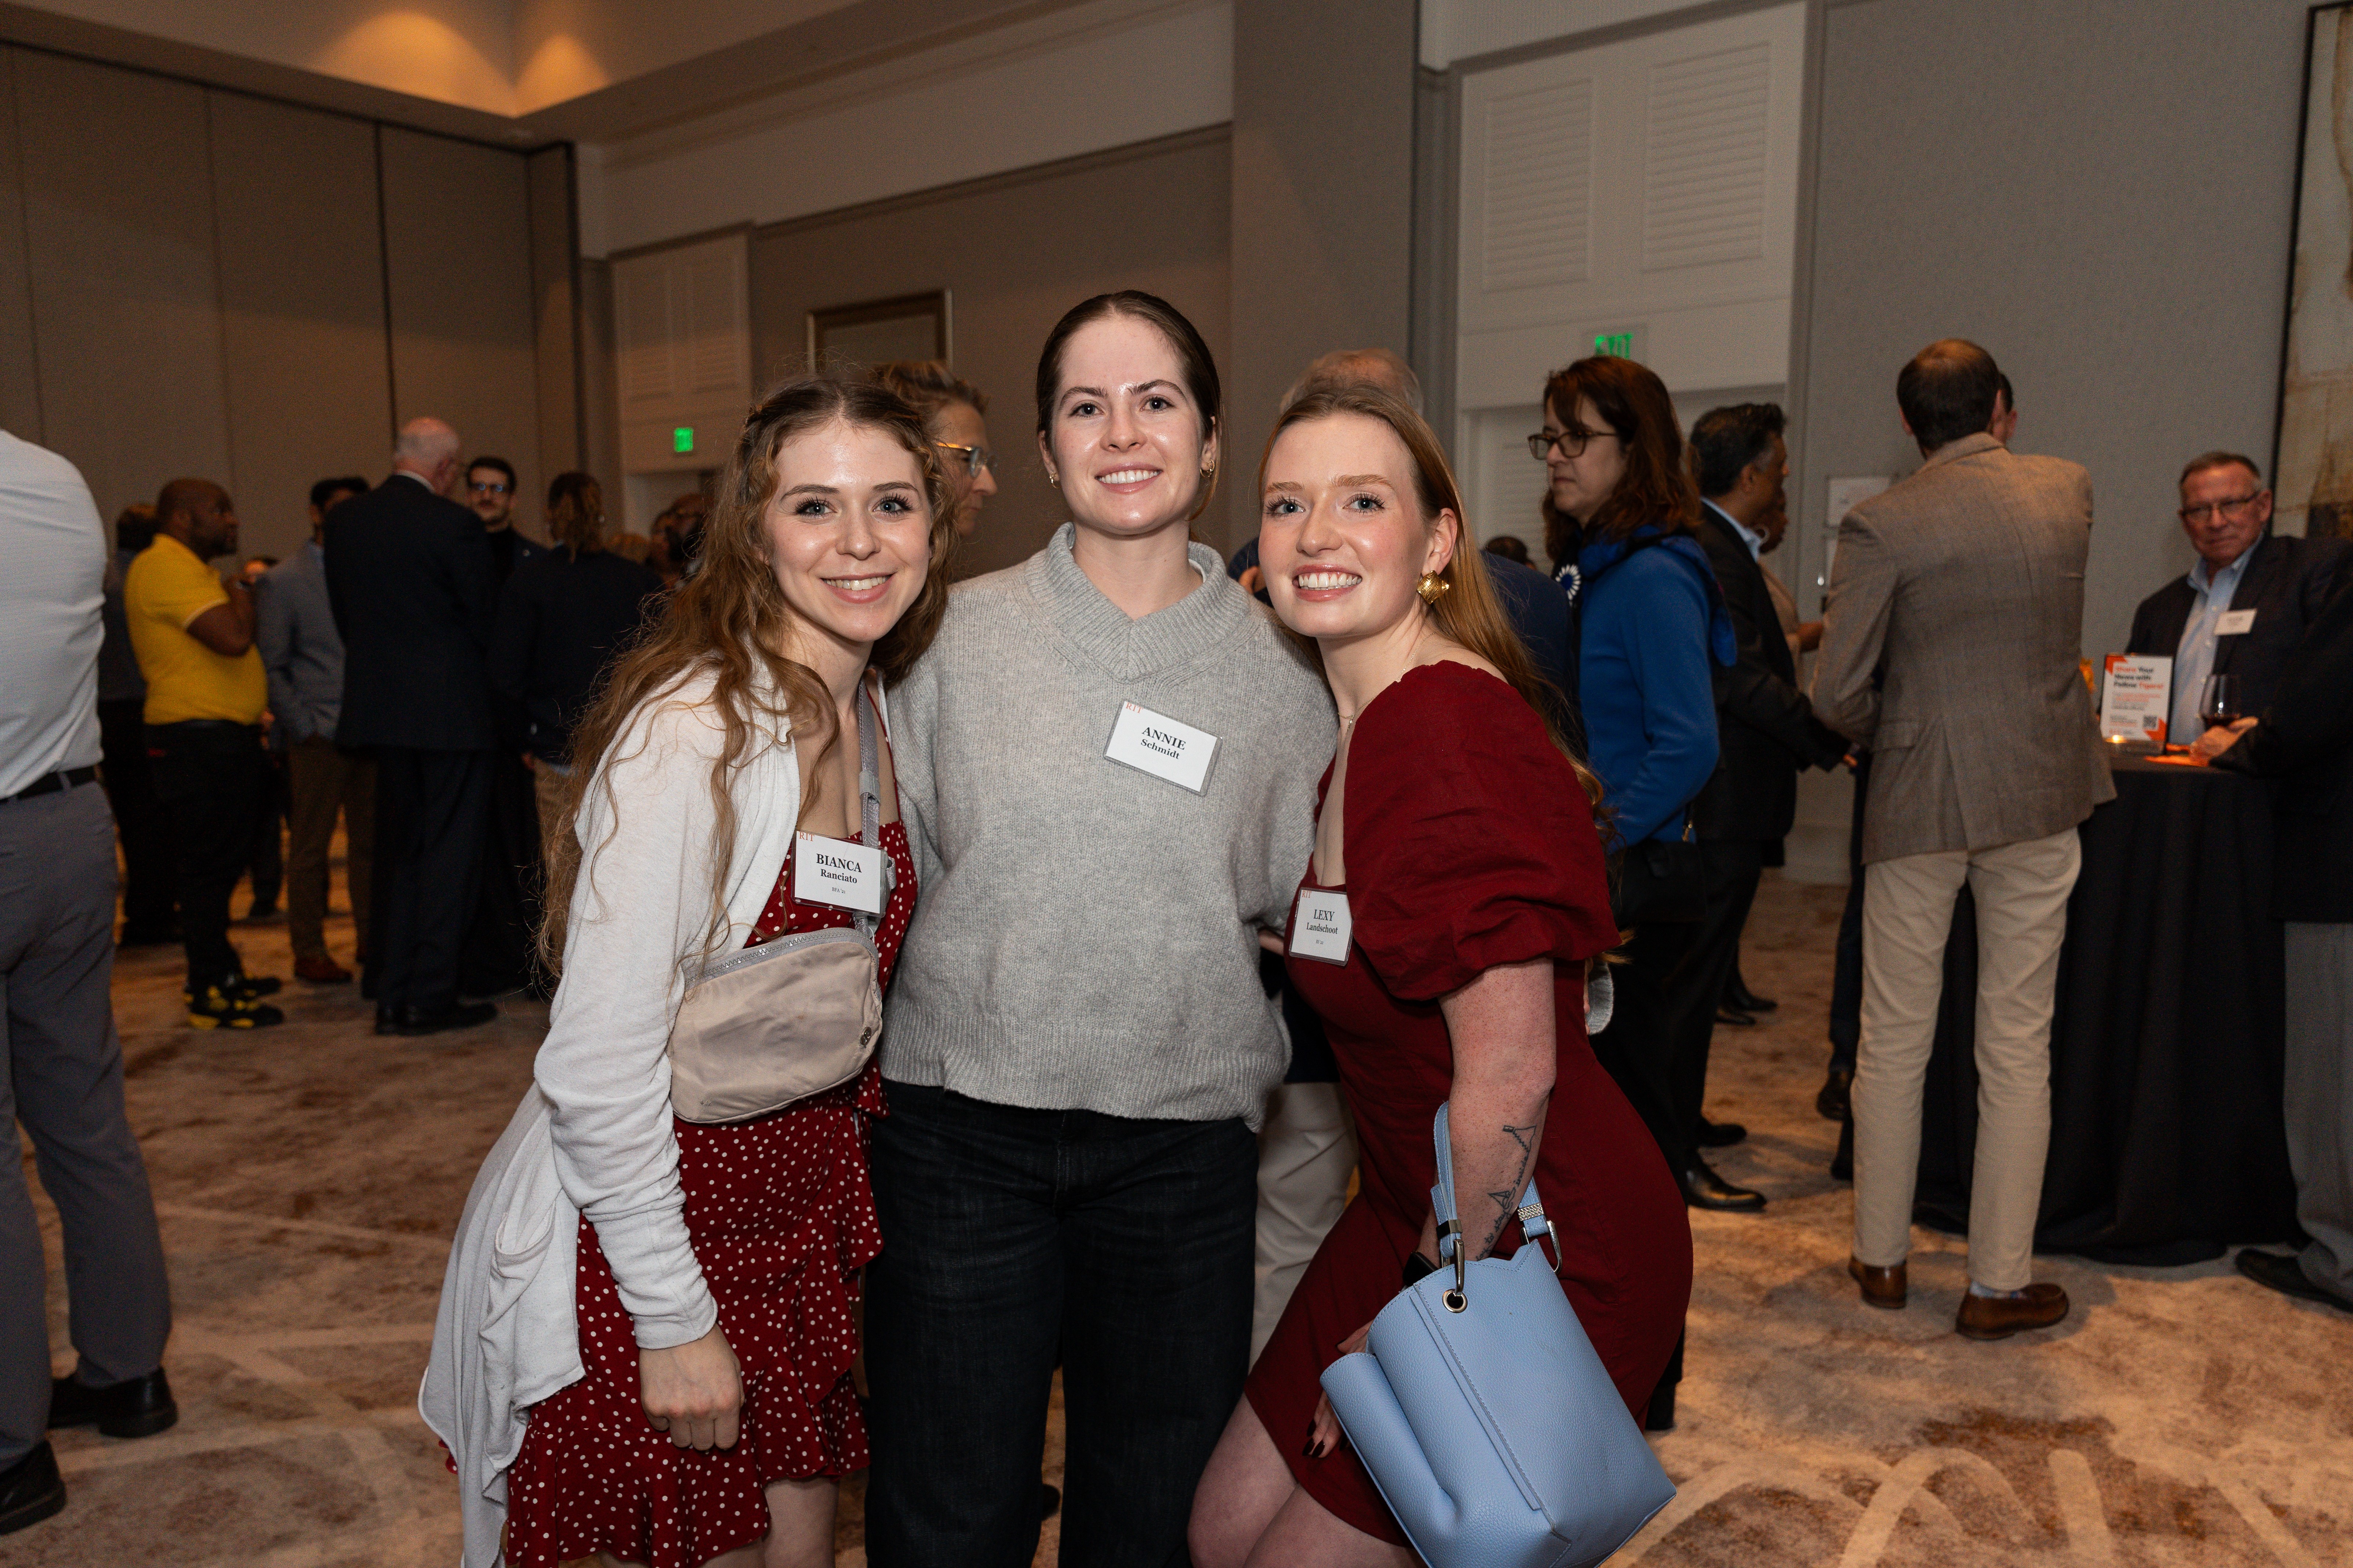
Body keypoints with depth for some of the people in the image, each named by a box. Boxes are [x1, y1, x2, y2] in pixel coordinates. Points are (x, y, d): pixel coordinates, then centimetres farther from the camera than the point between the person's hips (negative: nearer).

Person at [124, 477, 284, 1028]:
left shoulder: (186, 567, 20)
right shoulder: (167, 566, -14)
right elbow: (233, 638, -26)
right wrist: (241, 594, -8)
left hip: (223, 737, 11)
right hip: (200, 739, -11)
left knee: (223, 861, 17)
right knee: (210, 864, -7)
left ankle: (220, 970, 28)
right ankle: (211, 995, -1)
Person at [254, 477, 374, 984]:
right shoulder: (282, 581, 2)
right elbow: (271, 668, 0)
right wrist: (304, 729, -7)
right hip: (318, 737, -3)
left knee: (371, 842, 4)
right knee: (310, 847, 2)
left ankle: (371, 939, 14)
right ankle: (308, 952, 10)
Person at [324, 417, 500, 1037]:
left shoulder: (343, 519, 4)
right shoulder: (455, 525, -14)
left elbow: (344, 615, 10)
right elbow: (483, 620, -7)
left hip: (378, 706, 6)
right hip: (450, 708, -6)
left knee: (397, 850, 16)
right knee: (449, 852, 2)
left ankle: (390, 995, 21)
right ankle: (430, 997, 4)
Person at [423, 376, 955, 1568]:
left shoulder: (878, 713, 1)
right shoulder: (693, 732, -25)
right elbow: (597, 1068, -23)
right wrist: (673, 1319, -17)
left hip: (801, 1216, 7)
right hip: (643, 1234, -7)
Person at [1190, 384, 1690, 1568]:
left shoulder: (1451, 730, -25)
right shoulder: (1367, 723, 5)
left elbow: (1510, 1077, -24)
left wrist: (1426, 1302, -13)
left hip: (1538, 1251, -9)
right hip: (1425, 1215, 9)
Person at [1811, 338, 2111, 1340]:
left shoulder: (1881, 526, -11)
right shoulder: (2070, 491, 1)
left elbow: (1837, 693, -12)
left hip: (1918, 800, -2)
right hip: (2041, 796, 3)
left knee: (1893, 1043, 10)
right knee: (2018, 1048, 8)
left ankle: (1882, 1259, 22)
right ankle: (1999, 1284, 16)